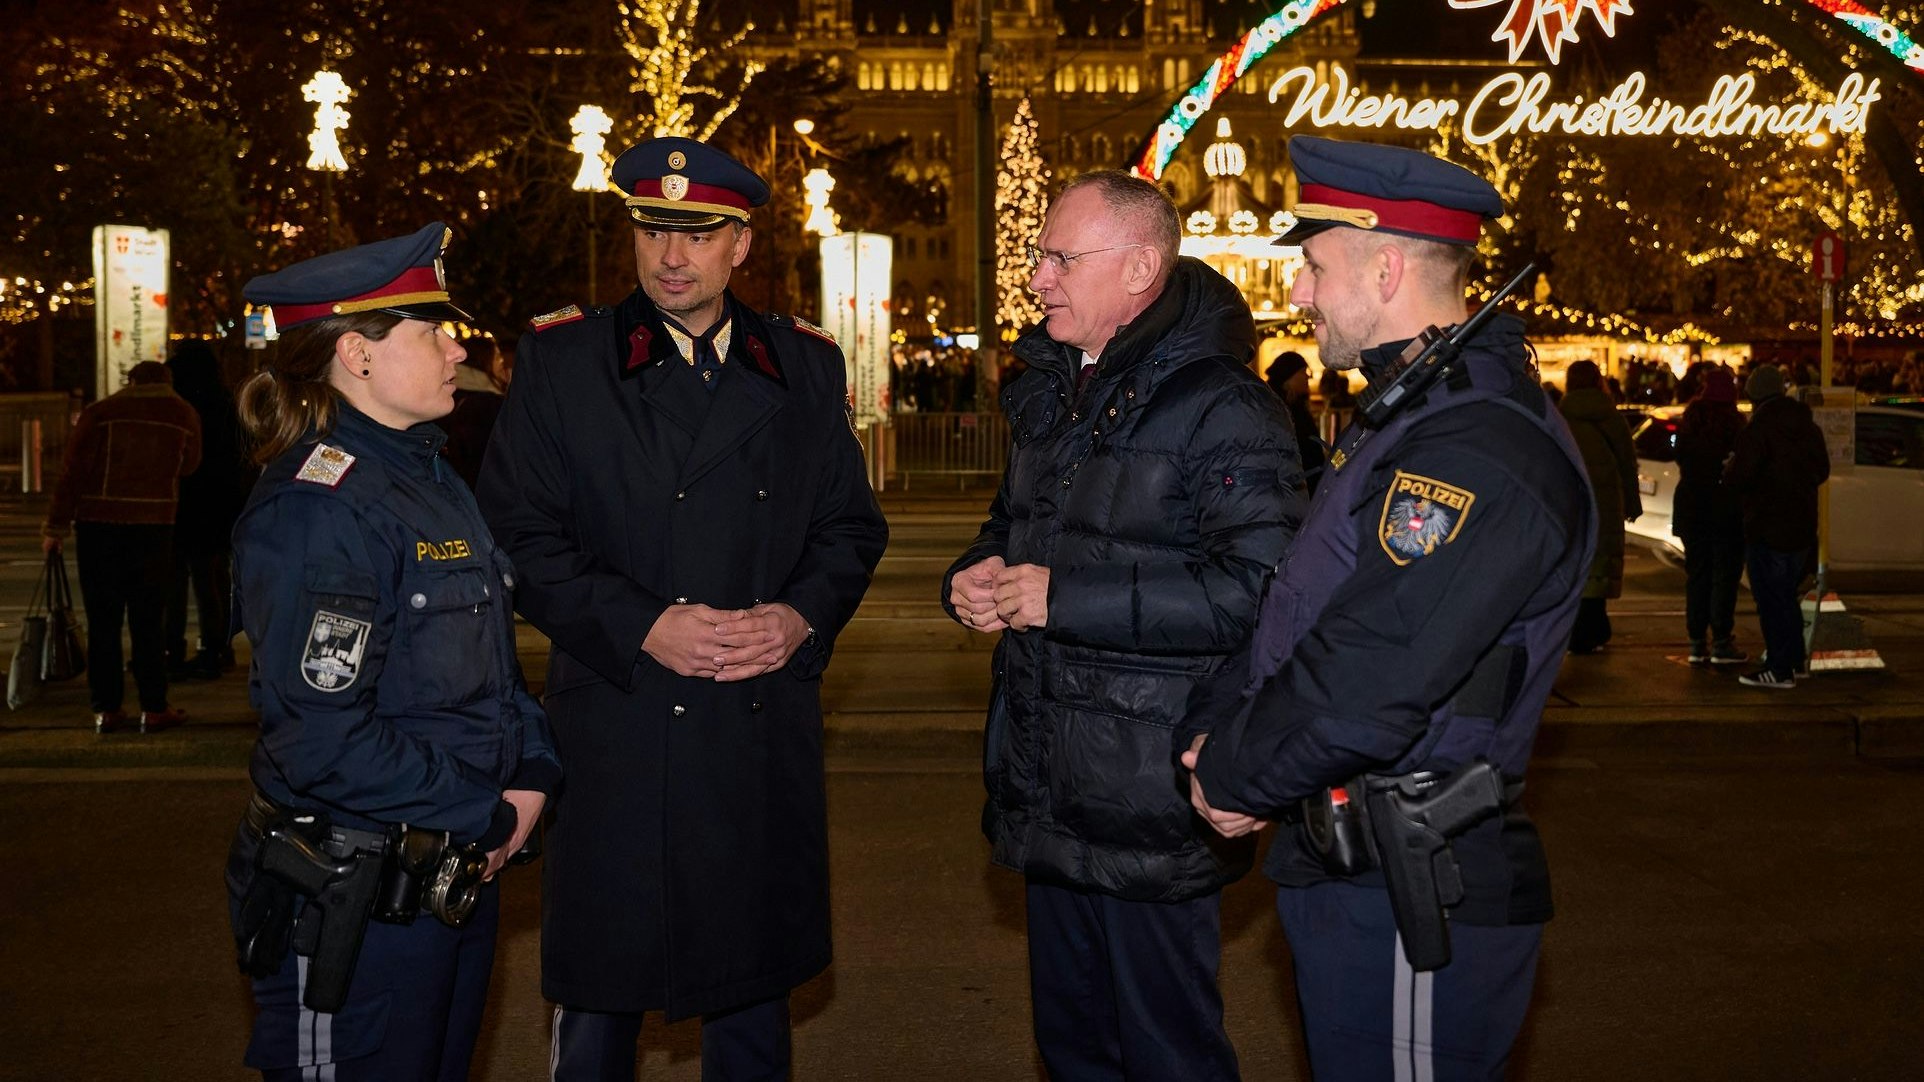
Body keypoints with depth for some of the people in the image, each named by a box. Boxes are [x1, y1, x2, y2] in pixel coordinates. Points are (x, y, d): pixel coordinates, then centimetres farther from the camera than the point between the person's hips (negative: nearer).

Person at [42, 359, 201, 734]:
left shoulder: (100, 412, 1)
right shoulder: (184, 416, 5)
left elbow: (73, 472, -3)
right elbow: (188, 466, 16)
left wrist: (56, 526, -1)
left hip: (98, 525, 0)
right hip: (153, 527, 0)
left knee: (103, 621, 6)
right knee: (148, 621, 6)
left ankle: (106, 709, 7)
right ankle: (154, 709, 6)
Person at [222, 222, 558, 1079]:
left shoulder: (431, 480, 11)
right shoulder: (314, 506, -19)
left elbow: (490, 661, 17)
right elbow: (324, 738, -24)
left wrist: (533, 772, 0)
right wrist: (488, 816, -15)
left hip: (459, 878, 9)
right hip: (353, 906, -9)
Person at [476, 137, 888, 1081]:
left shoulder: (805, 366, 9)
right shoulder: (560, 360, 0)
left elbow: (851, 526, 12)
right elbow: (520, 537, -5)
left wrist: (804, 616, -7)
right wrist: (642, 627, -16)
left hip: (766, 732, 3)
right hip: (616, 737, -2)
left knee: (753, 997, 16)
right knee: (600, 998, 7)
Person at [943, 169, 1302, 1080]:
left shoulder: (1219, 407, -17)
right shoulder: (1051, 396, 13)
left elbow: (1262, 588, -29)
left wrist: (1065, 596, -24)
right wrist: (975, 578, 3)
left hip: (1150, 801, -8)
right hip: (1049, 793, 8)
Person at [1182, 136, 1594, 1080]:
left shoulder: (1484, 453, -23)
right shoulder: (1411, 416, 12)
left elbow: (1361, 689, -28)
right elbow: (1292, 608, 15)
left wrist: (1232, 778, -12)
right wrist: (1213, 730, 1)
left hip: (1411, 906, -10)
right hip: (1347, 865, 10)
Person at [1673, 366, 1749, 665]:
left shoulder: (1689, 420, 2)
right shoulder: (1734, 422, -12)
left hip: (1692, 504, 5)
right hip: (1725, 504, -5)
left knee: (1696, 573, 10)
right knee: (1725, 573, 1)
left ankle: (1697, 643, 11)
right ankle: (1721, 642, 0)